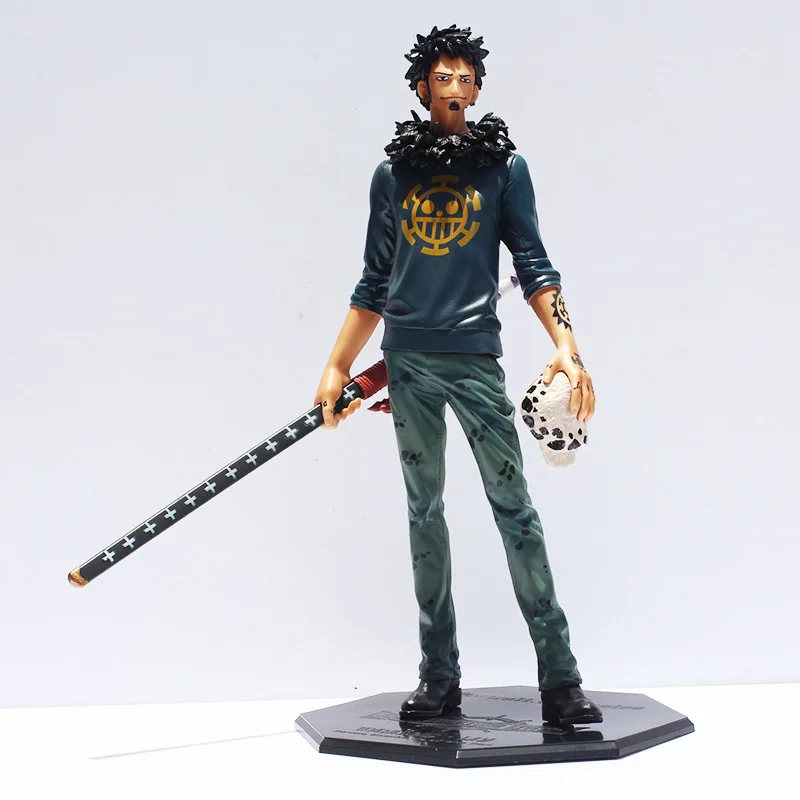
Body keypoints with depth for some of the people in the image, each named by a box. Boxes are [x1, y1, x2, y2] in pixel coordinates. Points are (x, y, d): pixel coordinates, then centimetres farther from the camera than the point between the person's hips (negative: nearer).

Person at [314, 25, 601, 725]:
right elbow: (374, 284, 16)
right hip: (407, 360, 2)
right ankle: (440, 675, 13)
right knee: (425, 511, 5)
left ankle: (560, 678, 0)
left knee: (514, 506, -5)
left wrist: (567, 347, -10)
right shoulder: (393, 173, 12)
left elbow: (532, 264, 3)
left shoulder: (504, 166, 7)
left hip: (475, 357, -2)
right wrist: (337, 367, 12)